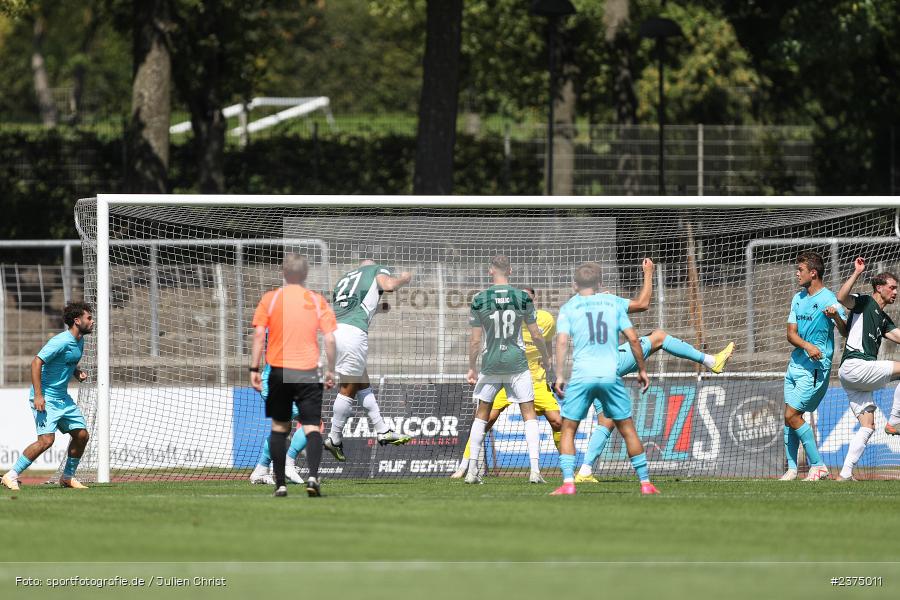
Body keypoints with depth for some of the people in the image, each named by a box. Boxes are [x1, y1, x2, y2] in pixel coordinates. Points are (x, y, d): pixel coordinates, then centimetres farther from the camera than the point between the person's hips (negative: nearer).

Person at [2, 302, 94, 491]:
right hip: (45, 397, -9)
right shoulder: (61, 341, -20)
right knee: (46, 440, -20)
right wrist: (38, 395, -27)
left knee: (82, 435, 9)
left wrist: (78, 373, 5)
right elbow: (36, 362, -23)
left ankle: (68, 477, 25)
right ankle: (11, 476, -12)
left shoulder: (79, 341, 9)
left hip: (63, 397, 9)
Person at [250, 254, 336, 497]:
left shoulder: (270, 299, 2)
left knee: (279, 427, 12)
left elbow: (259, 334, -4)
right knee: (311, 427, -2)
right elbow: (329, 339, -1)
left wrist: (254, 369, -1)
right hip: (308, 373, 0)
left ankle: (280, 484, 10)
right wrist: (330, 371, 8)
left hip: (279, 370, 0)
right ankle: (313, 475, -24)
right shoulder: (317, 301, 3)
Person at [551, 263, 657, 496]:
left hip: (581, 376, -1)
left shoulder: (568, 307, 8)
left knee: (568, 429, 7)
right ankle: (645, 483, 11)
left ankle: (568, 483, -8)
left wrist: (559, 375, -4)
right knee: (627, 428, 12)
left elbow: (562, 341, -5)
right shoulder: (614, 302, 12)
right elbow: (633, 338, 6)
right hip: (611, 376, 1)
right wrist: (642, 369, 15)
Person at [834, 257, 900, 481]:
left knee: (867, 427, 4)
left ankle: (845, 473, 1)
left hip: (861, 375, 9)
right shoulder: (864, 303, 1)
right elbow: (841, 298, -18)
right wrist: (857, 273, -24)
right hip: (854, 365, -9)